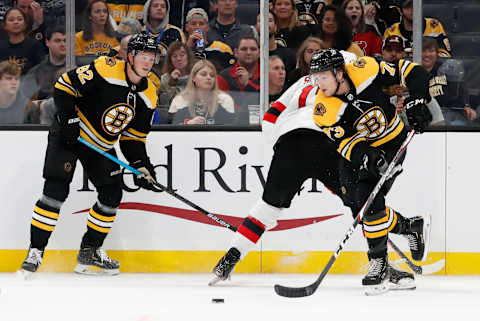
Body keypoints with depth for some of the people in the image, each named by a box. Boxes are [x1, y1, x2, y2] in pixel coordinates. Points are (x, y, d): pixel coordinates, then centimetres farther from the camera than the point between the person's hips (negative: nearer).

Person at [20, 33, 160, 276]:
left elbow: (133, 137, 6)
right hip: (69, 135, -7)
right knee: (56, 189, -16)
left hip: (101, 145, 7)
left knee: (112, 194, 1)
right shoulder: (106, 69, -21)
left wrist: (141, 165, -7)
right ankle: (35, 251, -12)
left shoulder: (148, 96, -1)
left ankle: (89, 251, 15)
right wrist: (69, 119, -23)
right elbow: (65, 85, -18)